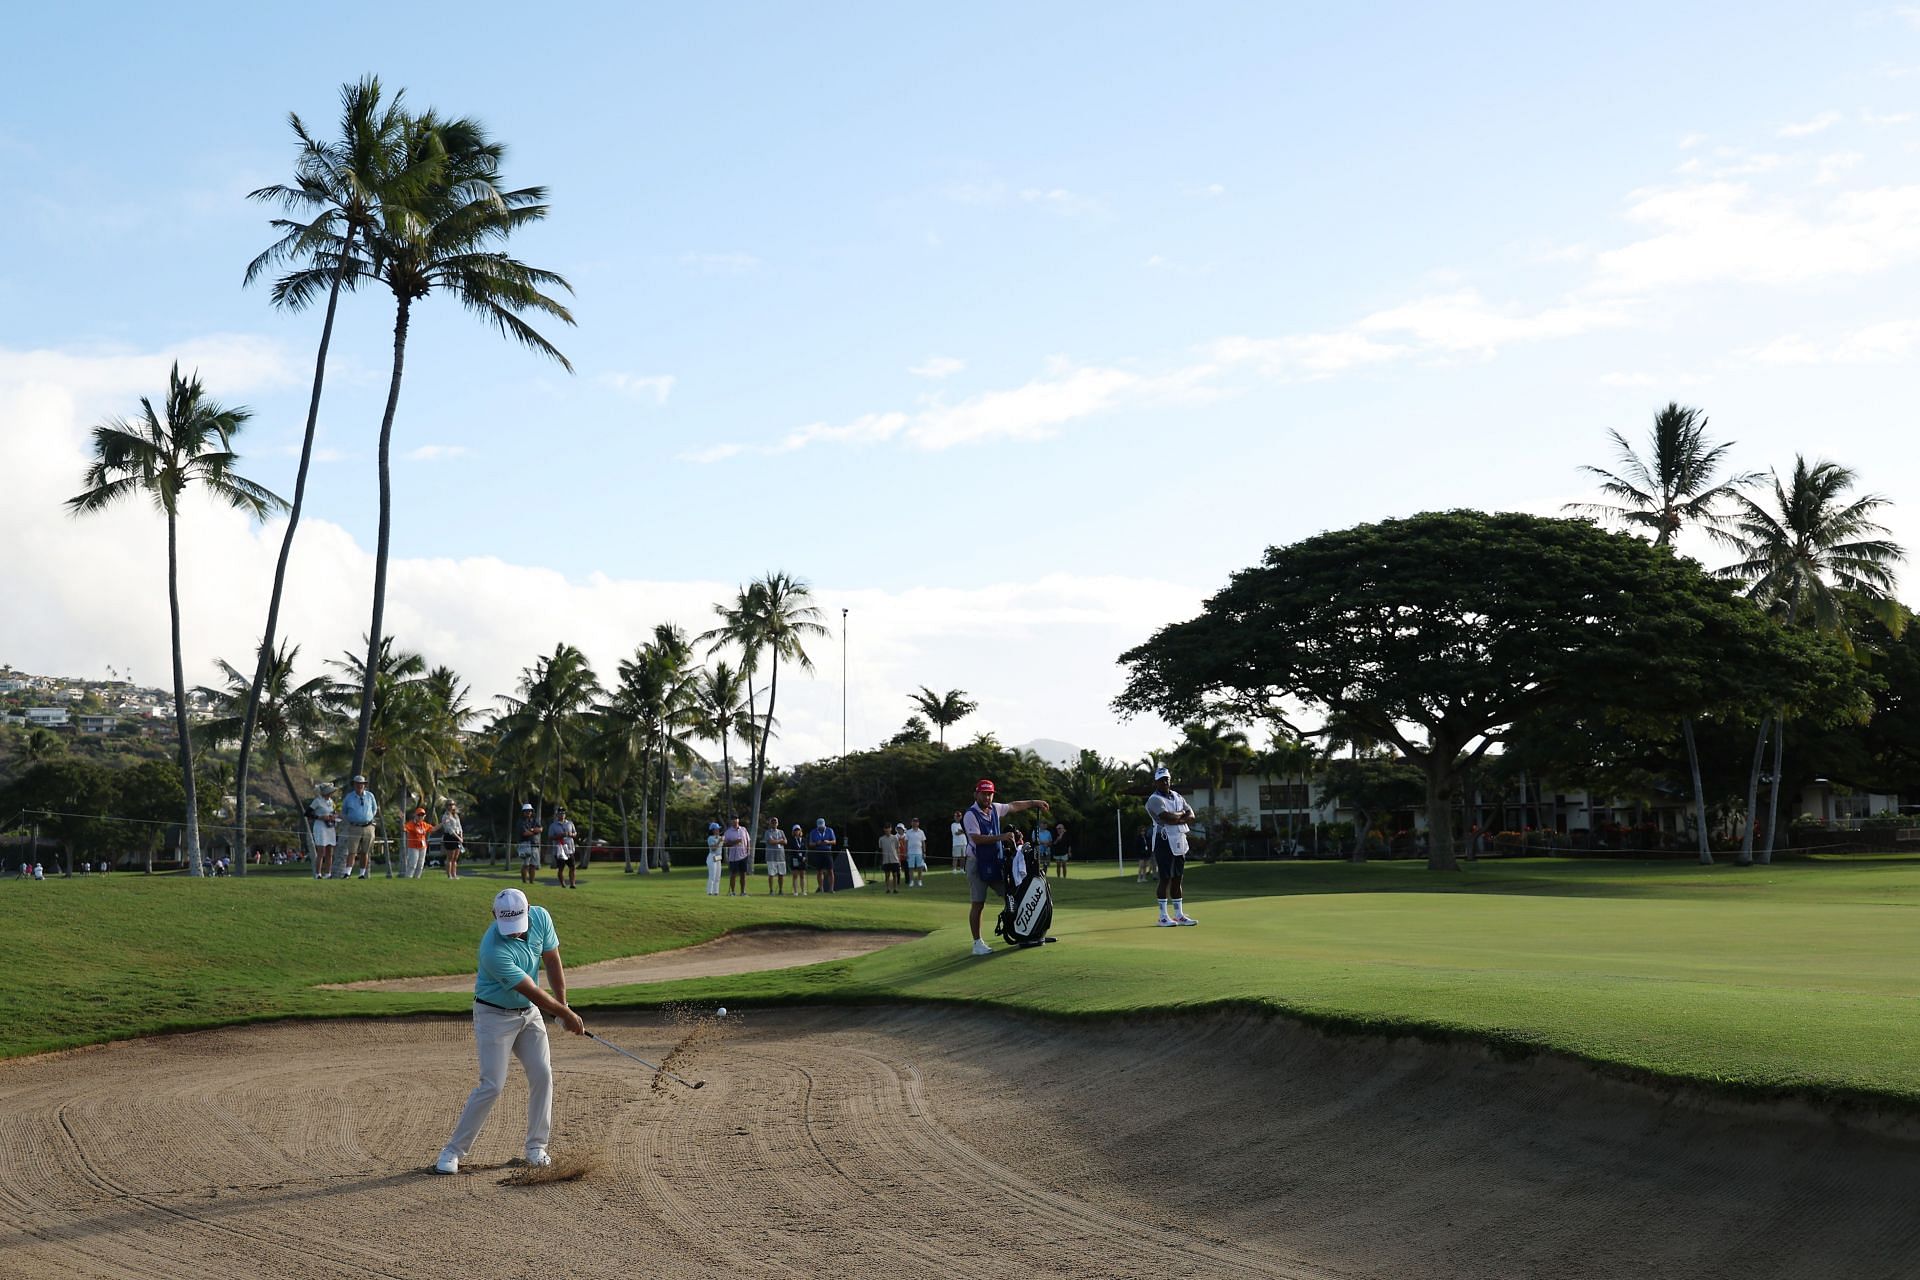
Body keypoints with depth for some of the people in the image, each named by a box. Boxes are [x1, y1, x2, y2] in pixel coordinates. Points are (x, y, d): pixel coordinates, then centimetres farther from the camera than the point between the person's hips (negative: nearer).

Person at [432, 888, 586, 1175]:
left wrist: (563, 1005, 0)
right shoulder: (494, 950, -33)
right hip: (495, 1015, -6)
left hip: (529, 1012, 6)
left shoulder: (540, 917, -14)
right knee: (492, 1085, -11)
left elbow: (552, 962, 0)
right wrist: (566, 1015, -17)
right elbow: (532, 991, -26)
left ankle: (536, 1146, 12)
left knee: (542, 1075, 0)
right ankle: (453, 1151, 0)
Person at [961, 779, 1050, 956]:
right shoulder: (970, 815, -14)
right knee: (978, 904, -4)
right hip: (977, 863, -7)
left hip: (996, 862, 7)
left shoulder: (995, 809, 8)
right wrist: (1001, 837, -28)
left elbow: (1014, 806, 24)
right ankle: (977, 943, 0)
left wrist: (1034, 803, 26)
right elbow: (977, 838, -23)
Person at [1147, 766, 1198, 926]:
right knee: (1165, 878, -6)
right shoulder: (1154, 799, -10)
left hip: (1179, 842, 7)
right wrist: (1181, 814, -6)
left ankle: (1179, 915, 15)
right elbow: (1167, 817, -24)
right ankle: (1163, 916, -2)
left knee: (1177, 879, 11)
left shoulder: (1177, 796, 14)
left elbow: (1191, 815, 4)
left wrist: (1175, 819, -14)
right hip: (1164, 842, -7)